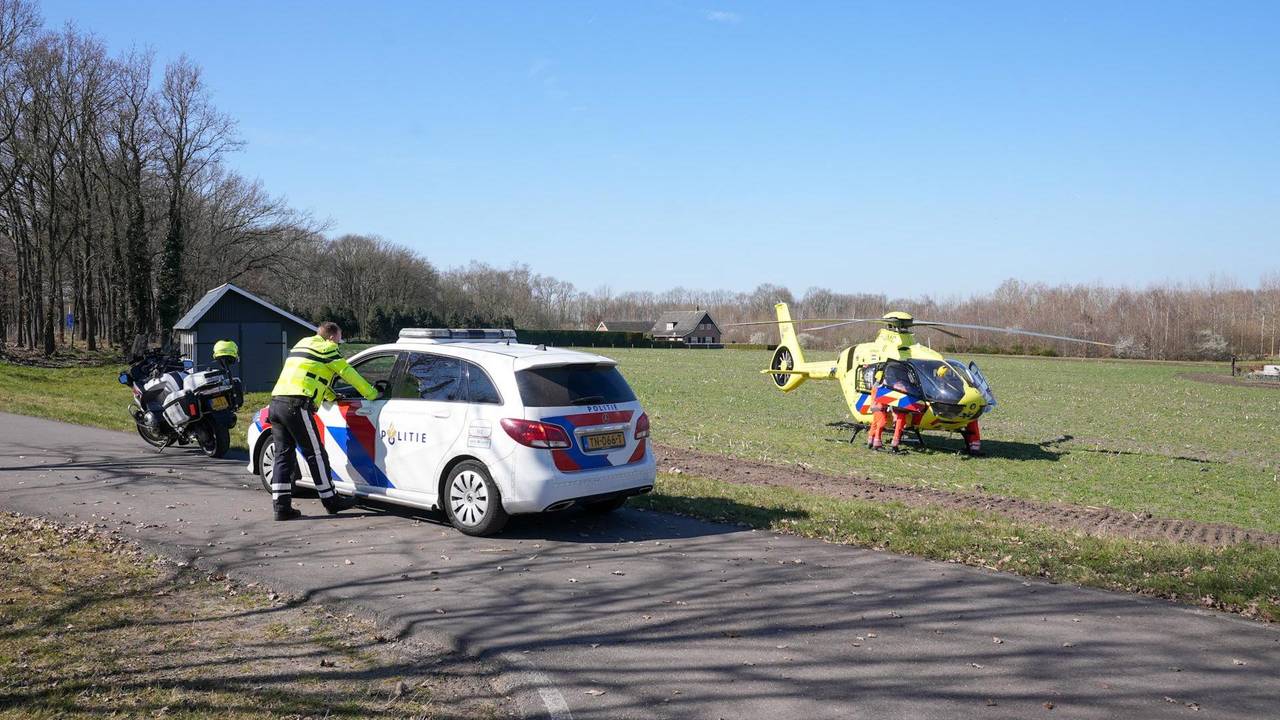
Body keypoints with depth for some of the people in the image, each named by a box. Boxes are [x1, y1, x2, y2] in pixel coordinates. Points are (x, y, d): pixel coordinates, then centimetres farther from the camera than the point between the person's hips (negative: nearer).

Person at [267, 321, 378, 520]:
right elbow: (349, 374, 4)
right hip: (296, 405, -8)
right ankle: (331, 501, 6)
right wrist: (373, 395, 13)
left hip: (276, 402, 8)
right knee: (315, 454, -1)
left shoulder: (301, 345, 28)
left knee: (283, 455, 8)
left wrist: (333, 397, 38)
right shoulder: (326, 348, 3)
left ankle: (281, 506, 5)